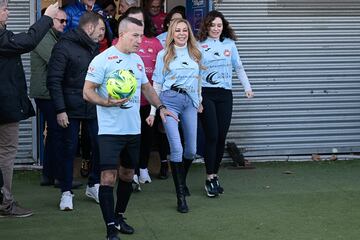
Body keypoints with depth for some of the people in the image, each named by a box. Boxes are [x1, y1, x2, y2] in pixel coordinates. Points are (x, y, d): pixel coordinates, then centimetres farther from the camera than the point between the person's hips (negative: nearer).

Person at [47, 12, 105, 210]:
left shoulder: (95, 48, 12)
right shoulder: (64, 47, -9)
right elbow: (54, 80, -12)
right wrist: (60, 110, -16)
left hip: (94, 108, 6)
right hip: (71, 110, -6)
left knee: (99, 146, 5)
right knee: (69, 150, 2)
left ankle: (94, 185, 23)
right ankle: (66, 193, 14)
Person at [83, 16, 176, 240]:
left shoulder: (137, 60, 12)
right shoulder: (103, 59, -10)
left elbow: (147, 87, 26)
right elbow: (88, 91, -12)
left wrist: (160, 106, 17)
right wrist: (107, 102, -26)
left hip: (134, 129, 7)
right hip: (111, 130, -7)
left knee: (128, 174, 15)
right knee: (109, 177, -9)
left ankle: (119, 217, 31)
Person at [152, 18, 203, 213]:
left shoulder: (195, 54, 14)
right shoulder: (164, 55, 5)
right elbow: (157, 83, 5)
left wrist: (199, 101, 19)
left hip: (190, 102, 4)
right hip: (170, 100, -4)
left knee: (191, 150, 7)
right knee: (176, 148, -12)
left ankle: (182, 180, 36)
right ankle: (181, 195, -7)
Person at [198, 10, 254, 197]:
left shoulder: (230, 44, 9)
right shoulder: (199, 45, -1)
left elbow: (238, 67, 17)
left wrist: (247, 87, 11)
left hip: (225, 94, 3)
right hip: (206, 94, -3)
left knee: (221, 137, 4)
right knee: (212, 136, -7)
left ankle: (215, 174, 17)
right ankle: (210, 179, 1)